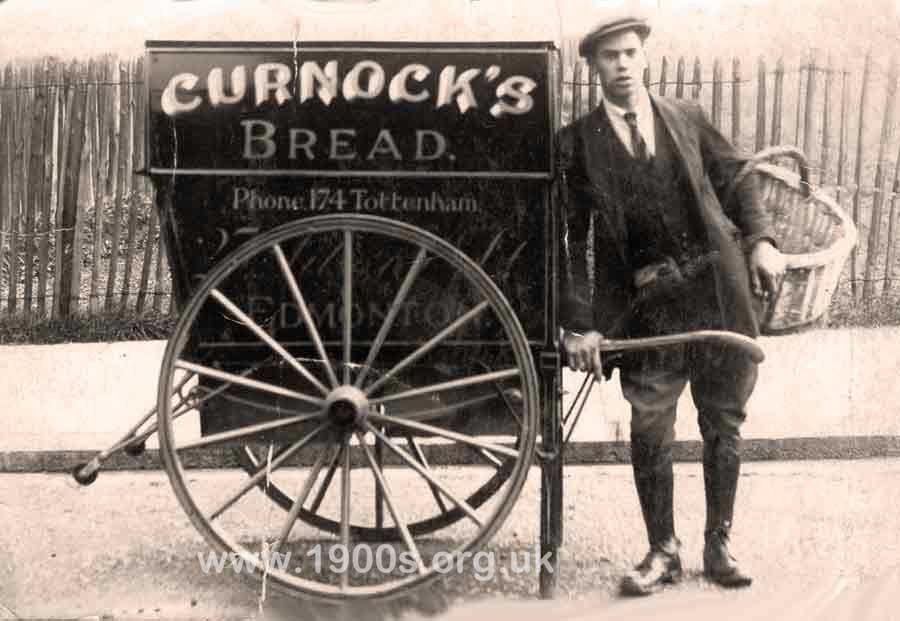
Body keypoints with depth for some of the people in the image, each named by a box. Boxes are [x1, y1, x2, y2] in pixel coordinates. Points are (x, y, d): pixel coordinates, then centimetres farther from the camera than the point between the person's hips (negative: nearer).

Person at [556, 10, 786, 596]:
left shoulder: (687, 116, 9)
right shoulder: (577, 141, 1)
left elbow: (737, 178, 13)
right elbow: (570, 237, -2)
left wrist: (761, 239, -5)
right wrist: (579, 323, -8)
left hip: (719, 288, 2)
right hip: (650, 302, -2)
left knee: (723, 423, 10)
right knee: (649, 431, 3)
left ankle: (719, 544, 26)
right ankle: (663, 550, 21)